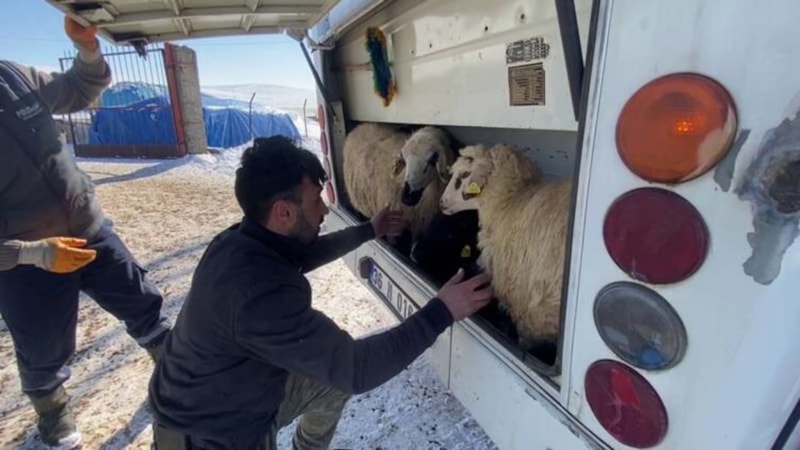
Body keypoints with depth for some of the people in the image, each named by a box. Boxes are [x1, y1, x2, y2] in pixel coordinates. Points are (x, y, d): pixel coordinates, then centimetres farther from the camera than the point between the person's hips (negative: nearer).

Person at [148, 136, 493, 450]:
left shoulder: (241, 240, -10)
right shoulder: (261, 294, -36)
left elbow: (306, 254, 11)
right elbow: (356, 369, -31)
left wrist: (370, 231, 15)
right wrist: (441, 312, -26)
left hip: (240, 387, 8)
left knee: (334, 376, 15)